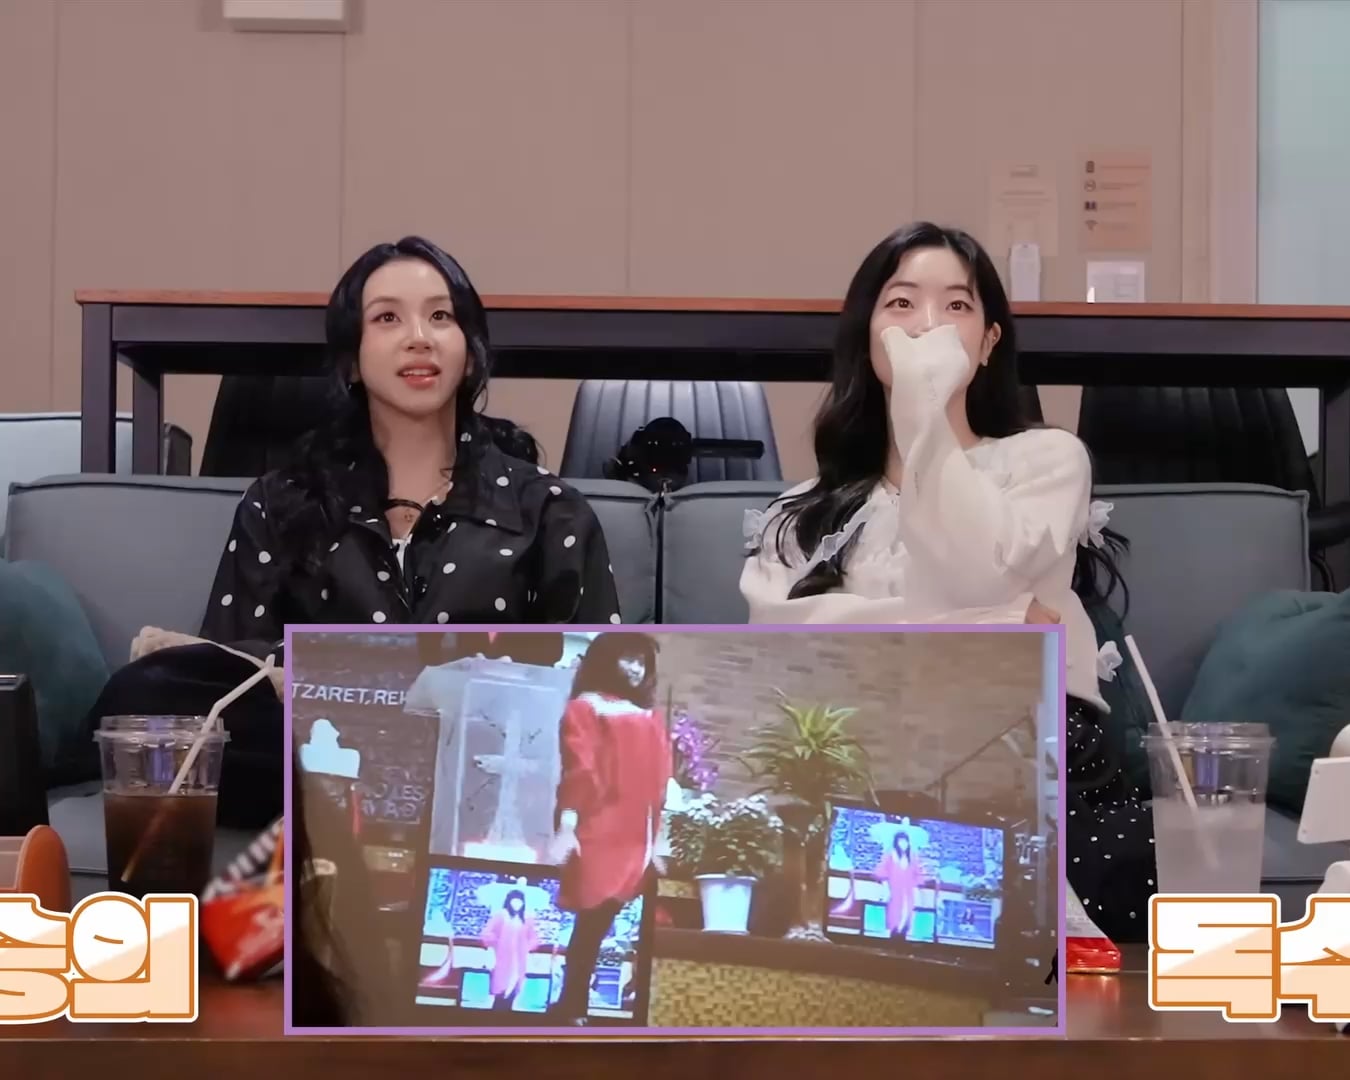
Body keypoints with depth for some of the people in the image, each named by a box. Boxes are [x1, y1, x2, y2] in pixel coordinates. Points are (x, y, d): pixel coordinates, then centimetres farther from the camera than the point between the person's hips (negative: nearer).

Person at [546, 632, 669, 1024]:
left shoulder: (652, 719, 19)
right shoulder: (586, 708, 3)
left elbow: (660, 782, 18)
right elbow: (579, 771, -7)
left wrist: (659, 839, 14)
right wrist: (566, 826, -16)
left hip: (638, 841, 5)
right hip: (600, 837, -5)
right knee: (593, 925, -6)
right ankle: (571, 1010, 1)